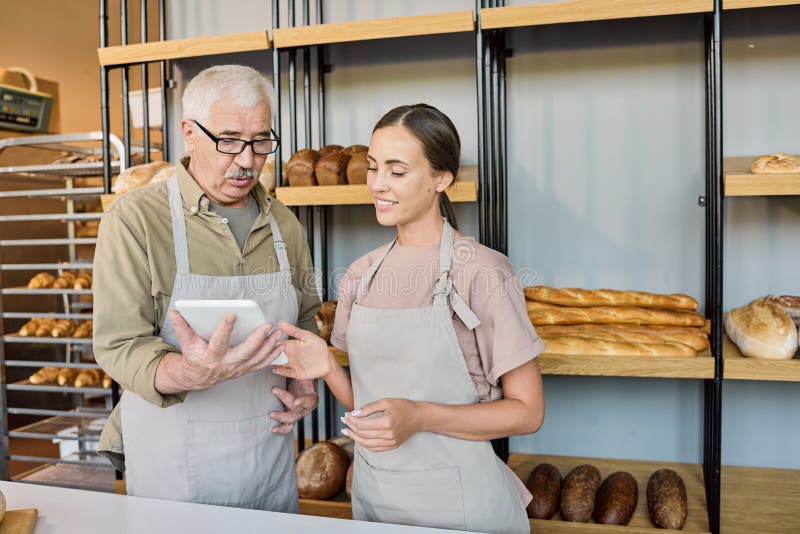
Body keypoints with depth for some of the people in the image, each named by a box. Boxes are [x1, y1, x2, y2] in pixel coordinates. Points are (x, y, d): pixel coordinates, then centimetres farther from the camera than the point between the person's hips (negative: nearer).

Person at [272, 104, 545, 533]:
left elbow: (527, 411, -13)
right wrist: (328, 369, -11)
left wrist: (419, 417, -25)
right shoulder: (362, 274, 2)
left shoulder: (481, 272, -16)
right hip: (371, 492, 5)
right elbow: (366, 402, 9)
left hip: (455, 497, -5)